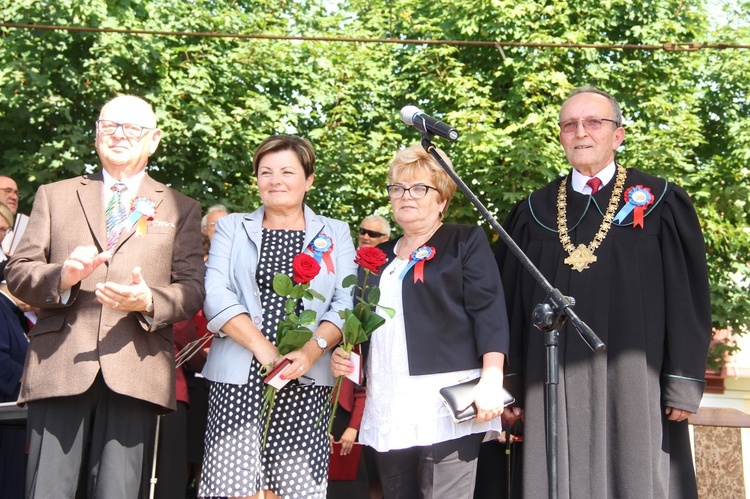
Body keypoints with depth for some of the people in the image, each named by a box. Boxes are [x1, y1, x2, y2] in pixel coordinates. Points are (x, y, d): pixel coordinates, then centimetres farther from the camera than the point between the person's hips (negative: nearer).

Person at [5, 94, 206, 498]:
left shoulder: (181, 209, 16)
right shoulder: (54, 196, 19)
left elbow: (191, 289, 7)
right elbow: (18, 271, 12)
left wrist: (149, 301, -14)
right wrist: (62, 276, -10)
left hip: (134, 372, -1)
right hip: (59, 367, 1)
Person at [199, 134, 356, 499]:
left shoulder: (335, 233, 12)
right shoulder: (231, 227, 12)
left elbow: (345, 304, 2)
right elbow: (216, 294, -1)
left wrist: (312, 350, -17)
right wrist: (263, 348, -14)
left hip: (307, 381, 0)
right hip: (239, 378, 0)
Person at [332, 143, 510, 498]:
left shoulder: (466, 241, 5)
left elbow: (489, 313, -6)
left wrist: (491, 379, -17)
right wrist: (344, 353, 6)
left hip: (448, 405, -5)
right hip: (388, 409, 5)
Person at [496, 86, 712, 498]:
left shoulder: (658, 203, 3)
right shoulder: (534, 212, 10)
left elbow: (688, 296, 0)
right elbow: (512, 301, 9)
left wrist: (684, 384, -7)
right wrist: (512, 382, 3)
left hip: (632, 382, -2)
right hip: (553, 385, 2)